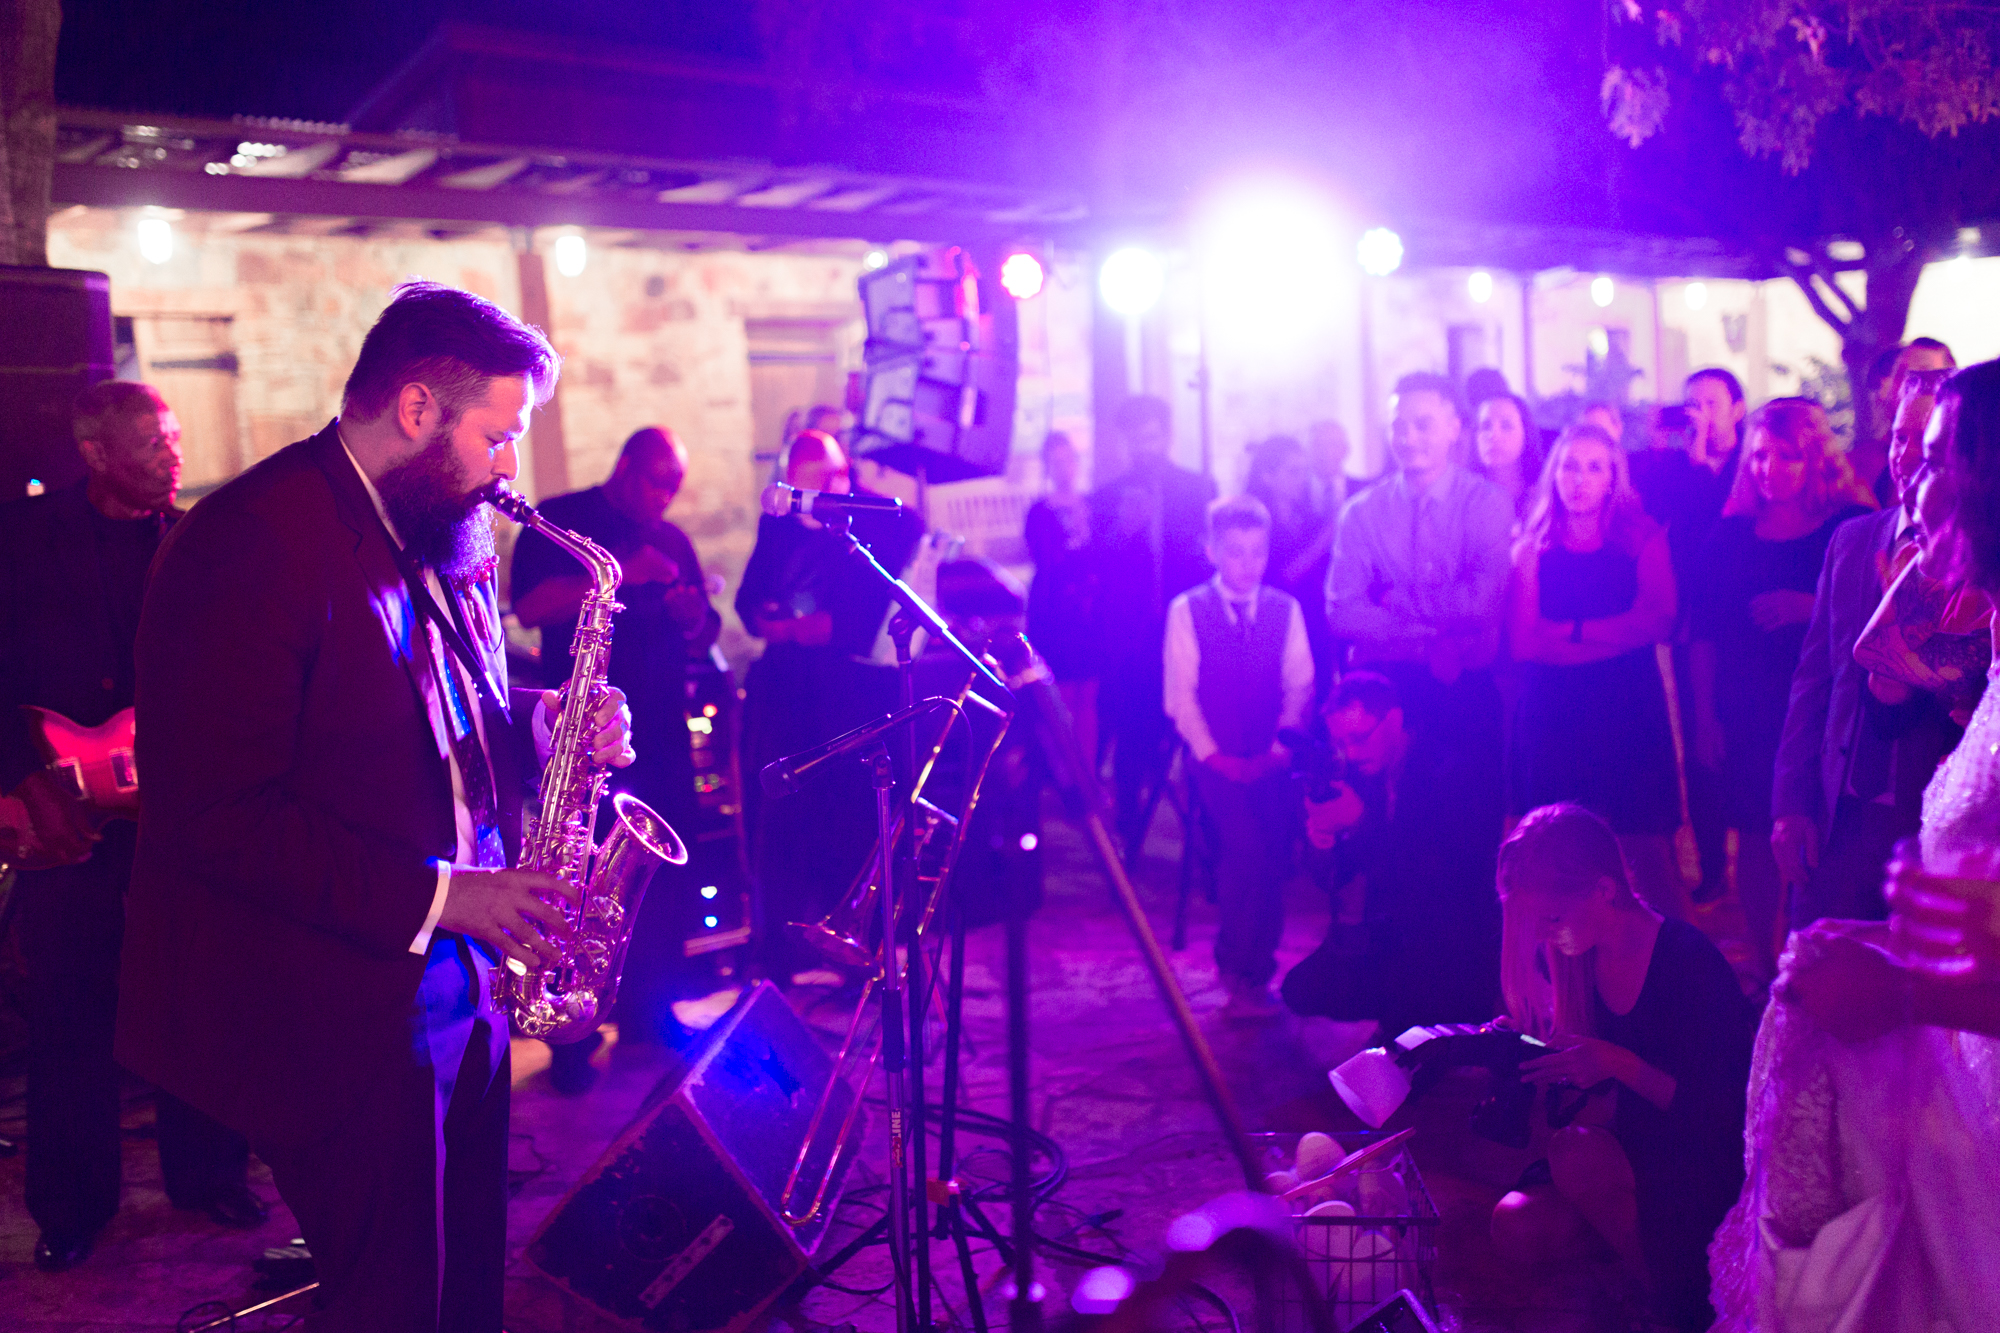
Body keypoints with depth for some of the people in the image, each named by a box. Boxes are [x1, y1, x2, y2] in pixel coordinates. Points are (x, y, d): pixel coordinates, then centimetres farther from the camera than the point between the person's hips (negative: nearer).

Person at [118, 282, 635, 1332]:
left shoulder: (441, 533, 9)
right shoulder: (248, 546, -20)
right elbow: (216, 816, -24)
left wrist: (547, 726, 0)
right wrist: (434, 896, -24)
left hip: (458, 988, 8)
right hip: (343, 1018, -8)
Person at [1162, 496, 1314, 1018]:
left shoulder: (1286, 610, 8)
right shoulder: (1187, 611, 1)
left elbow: (1300, 687, 5)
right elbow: (1180, 695, -2)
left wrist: (1278, 749, -8)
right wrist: (1214, 755, -11)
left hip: (1271, 759, 3)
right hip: (1215, 757, -3)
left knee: (1273, 854, -10)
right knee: (1248, 848, -21)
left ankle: (1247, 972, 7)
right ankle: (1244, 973, -6)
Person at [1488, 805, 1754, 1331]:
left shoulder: (1690, 961, -22)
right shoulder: (1569, 955, -3)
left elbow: (1723, 1110, -19)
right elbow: (1588, 1081, 7)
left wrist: (1619, 1065, -30)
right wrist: (1519, 1050, -13)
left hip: (1701, 1165, -6)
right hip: (1629, 1141, 6)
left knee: (1576, 1151, -31)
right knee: (1516, 1227, -16)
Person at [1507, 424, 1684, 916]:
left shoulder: (1643, 539, 7)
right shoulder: (1533, 547, 8)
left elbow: (1658, 622, -8)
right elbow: (1523, 640, -4)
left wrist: (1567, 630, -8)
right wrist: (1615, 636, -10)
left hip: (1629, 712, -1)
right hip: (1552, 714, 1)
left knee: (1647, 853, -3)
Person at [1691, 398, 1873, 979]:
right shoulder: (1732, 532, 7)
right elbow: (1705, 631, 8)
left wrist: (1812, 608, -20)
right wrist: (1705, 718, 4)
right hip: (1747, 718, 3)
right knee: (1756, 841, 7)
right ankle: (1764, 971, 20)